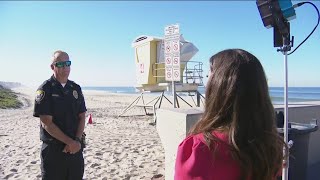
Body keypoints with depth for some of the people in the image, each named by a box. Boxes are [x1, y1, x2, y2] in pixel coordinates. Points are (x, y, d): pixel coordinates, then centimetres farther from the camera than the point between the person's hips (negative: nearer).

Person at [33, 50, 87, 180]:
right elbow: (47, 123, -14)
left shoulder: (76, 88, 6)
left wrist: (77, 140, -8)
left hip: (75, 147, 4)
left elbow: (82, 117, 5)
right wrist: (70, 142, -16)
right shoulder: (45, 90, -8)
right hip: (53, 149, -4)